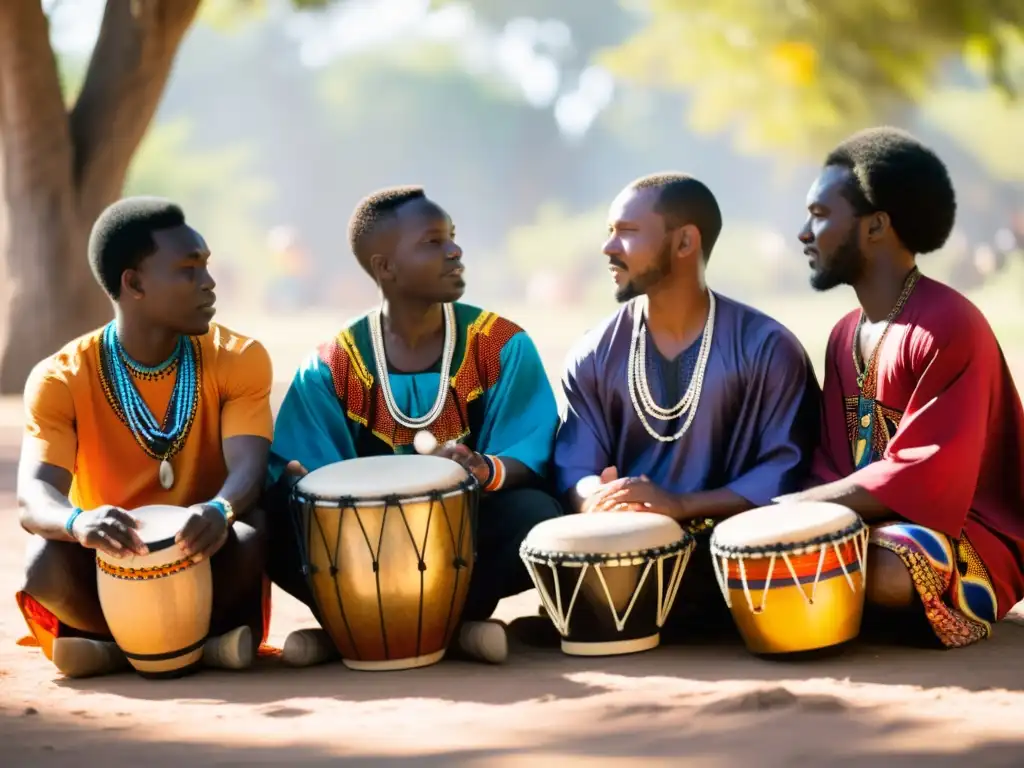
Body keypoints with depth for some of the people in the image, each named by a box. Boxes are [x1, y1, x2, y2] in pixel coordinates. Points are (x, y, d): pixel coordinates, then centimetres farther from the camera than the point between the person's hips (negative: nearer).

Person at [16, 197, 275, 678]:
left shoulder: (238, 360, -4)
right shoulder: (61, 380, -8)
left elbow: (248, 468, -19)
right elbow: (34, 497, -22)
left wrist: (220, 510, -46)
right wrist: (78, 522, -48)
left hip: (207, 568, 0)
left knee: (248, 536, -33)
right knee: (47, 561, -32)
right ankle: (204, 644, -18)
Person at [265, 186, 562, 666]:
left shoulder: (502, 346, -2)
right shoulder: (330, 369, -1)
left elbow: (533, 459, -9)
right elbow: (297, 472, -5)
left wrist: (487, 472, -32)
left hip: (468, 537, 0)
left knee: (534, 516, -32)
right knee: (278, 520, -25)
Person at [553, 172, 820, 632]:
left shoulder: (766, 348, -2)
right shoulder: (595, 356, 9)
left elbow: (790, 470, -8)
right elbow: (574, 470, 3)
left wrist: (681, 504, -20)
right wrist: (602, 502, -24)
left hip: (725, 556, -2)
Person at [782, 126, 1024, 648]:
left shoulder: (949, 328, -17)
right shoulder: (844, 336, 11)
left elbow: (924, 479, -22)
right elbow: (834, 465, 9)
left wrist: (792, 506, -19)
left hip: (969, 536, -8)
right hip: (868, 524, 8)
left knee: (885, 569, -39)